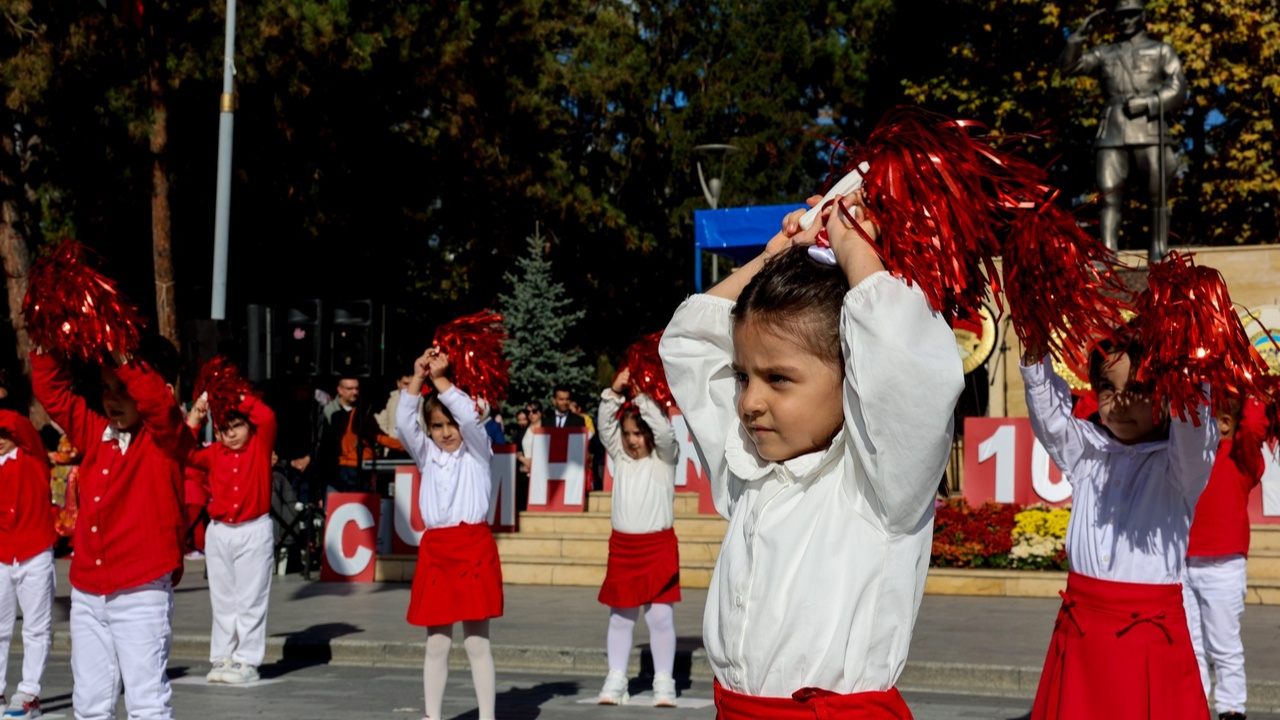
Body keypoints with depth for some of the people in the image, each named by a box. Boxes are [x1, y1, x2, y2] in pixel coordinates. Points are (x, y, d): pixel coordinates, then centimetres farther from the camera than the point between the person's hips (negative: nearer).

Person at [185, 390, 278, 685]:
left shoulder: (260, 446, -1)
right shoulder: (214, 454, 6)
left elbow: (267, 417, -17)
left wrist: (239, 397, -14)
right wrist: (195, 416, -8)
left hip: (254, 531, -4)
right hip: (219, 532, 4)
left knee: (250, 599, -1)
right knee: (222, 600, 9)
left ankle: (247, 661, 2)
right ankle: (222, 658, 16)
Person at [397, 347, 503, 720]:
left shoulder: (477, 451, 6)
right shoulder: (427, 455, 13)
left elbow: (470, 415, -12)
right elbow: (403, 423, -2)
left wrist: (440, 378, -10)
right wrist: (418, 377, -9)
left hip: (474, 548, -3)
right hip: (435, 551, 3)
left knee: (478, 644, 0)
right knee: (437, 645, 7)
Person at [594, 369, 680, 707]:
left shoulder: (664, 458, 1)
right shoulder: (620, 457, 10)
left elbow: (665, 432, -17)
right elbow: (605, 428, -2)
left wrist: (643, 397, -18)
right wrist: (615, 392, -14)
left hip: (658, 544, -4)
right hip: (622, 545, 4)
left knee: (660, 614, -4)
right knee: (620, 615, 6)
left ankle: (664, 682, 1)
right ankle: (616, 680, 11)